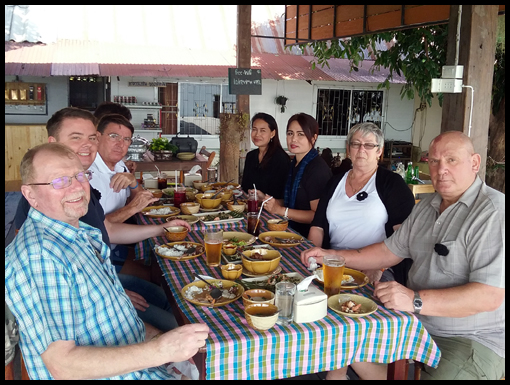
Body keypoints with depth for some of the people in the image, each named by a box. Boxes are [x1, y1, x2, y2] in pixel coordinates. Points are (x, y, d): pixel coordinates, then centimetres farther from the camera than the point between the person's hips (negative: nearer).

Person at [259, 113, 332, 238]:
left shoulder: (318, 168, -15)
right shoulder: (294, 163, 14)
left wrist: (281, 210, -19)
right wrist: (265, 198, 12)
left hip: (307, 237, -8)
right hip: (292, 231, 8)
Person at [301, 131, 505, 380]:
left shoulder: (494, 212, -18)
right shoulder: (426, 206, 10)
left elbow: (490, 296, -26)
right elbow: (390, 251, 15)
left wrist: (416, 301, -34)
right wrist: (333, 256, 5)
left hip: (474, 339, -7)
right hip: (417, 321, 7)